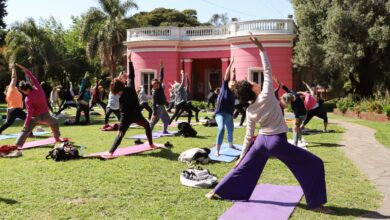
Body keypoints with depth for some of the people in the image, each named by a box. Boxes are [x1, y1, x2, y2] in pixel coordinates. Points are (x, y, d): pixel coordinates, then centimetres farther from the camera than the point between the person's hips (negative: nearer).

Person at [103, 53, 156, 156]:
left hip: (127, 117, -4)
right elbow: (132, 76, 0)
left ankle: (111, 152, -21)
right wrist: (130, 60, 4)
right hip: (137, 115, 4)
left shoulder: (121, 98, -14)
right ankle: (151, 144, 31)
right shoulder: (130, 87, -6)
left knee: (120, 134, -8)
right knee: (147, 126, 29)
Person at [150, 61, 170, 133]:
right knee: (154, 120, -10)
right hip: (158, 107, -9)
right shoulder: (155, 93, -18)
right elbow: (154, 104, -21)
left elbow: (161, 76, 4)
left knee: (167, 120, 17)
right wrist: (154, 114, -24)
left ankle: (165, 130, 30)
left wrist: (162, 67, -2)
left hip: (162, 107, 9)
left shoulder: (160, 87, 1)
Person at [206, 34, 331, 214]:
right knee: (315, 164, 3)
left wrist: (241, 156, 14)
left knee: (243, 168, 20)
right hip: (278, 142, -6)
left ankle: (216, 191, 26)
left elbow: (249, 136, 6)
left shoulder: (250, 110, 4)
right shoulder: (267, 95, -13)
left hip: (261, 141, 6)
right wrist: (260, 47, -4)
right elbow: (267, 70, -9)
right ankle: (315, 203, 4)